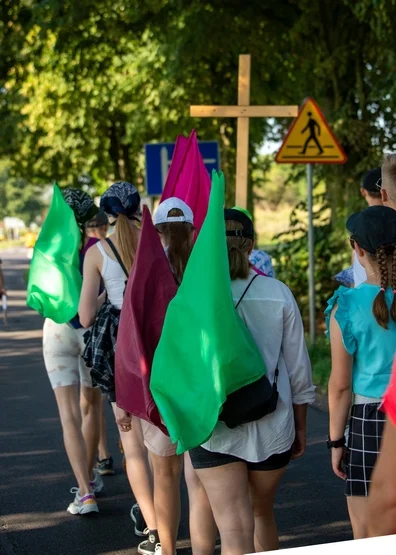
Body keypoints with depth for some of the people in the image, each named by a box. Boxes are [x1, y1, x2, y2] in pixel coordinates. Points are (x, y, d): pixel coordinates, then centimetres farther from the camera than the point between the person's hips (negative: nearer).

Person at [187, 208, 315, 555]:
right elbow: (298, 369, 4)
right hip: (272, 426, 3)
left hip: (214, 425, -3)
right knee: (263, 514, 23)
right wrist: (300, 427, 15)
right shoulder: (279, 294, 0)